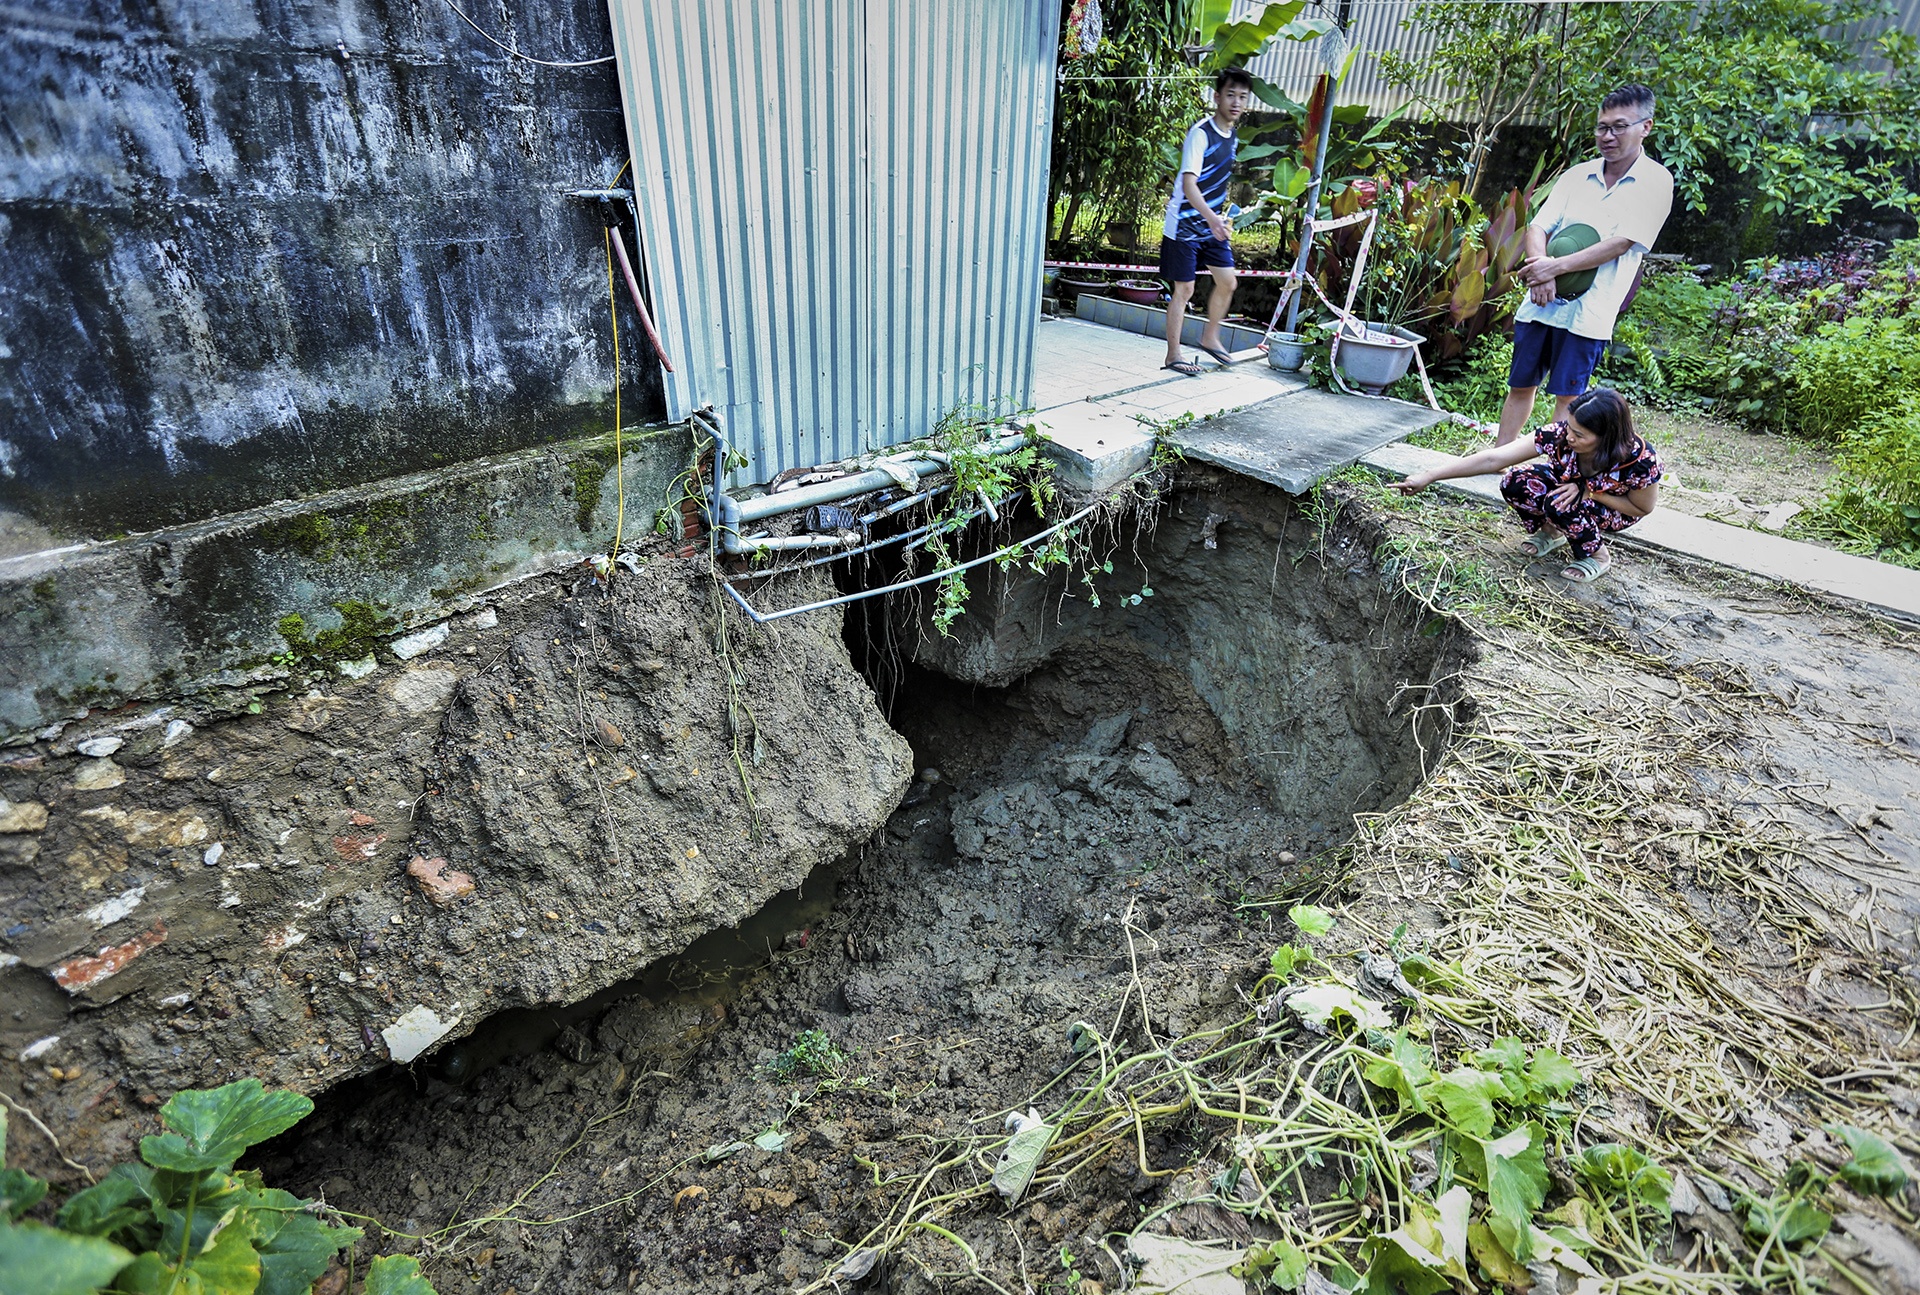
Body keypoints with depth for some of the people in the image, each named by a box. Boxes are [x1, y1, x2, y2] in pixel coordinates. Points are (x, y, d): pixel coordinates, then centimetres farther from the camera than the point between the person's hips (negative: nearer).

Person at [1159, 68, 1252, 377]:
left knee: (1228, 282, 6)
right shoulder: (1201, 133, -17)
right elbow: (1189, 184, -29)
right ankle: (1173, 355, 7)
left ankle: (1210, 338, 25)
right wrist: (1212, 218, -41)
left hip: (1212, 225, 8)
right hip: (1184, 226, -8)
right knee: (1184, 289, -4)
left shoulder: (1233, 137, 9)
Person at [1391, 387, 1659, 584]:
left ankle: (1597, 557, -5)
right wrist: (1429, 477, -37)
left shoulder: (1639, 460, -35)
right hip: (1573, 486, 3)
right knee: (1515, 483, -25)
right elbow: (1493, 459, -32)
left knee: (1560, 505, -35)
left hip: (1617, 512, -3)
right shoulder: (1558, 435, -30)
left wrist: (1587, 491, -31)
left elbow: (1642, 508, -17)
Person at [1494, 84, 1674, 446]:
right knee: (1520, 386, 8)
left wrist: (1556, 267, -19)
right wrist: (1540, 271, -15)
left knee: (1566, 396, -4)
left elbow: (1621, 243, -11)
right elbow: (1538, 227, 5)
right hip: (1541, 302, 4)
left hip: (1588, 311, -4)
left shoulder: (1655, 181, 0)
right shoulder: (1577, 175, 13)